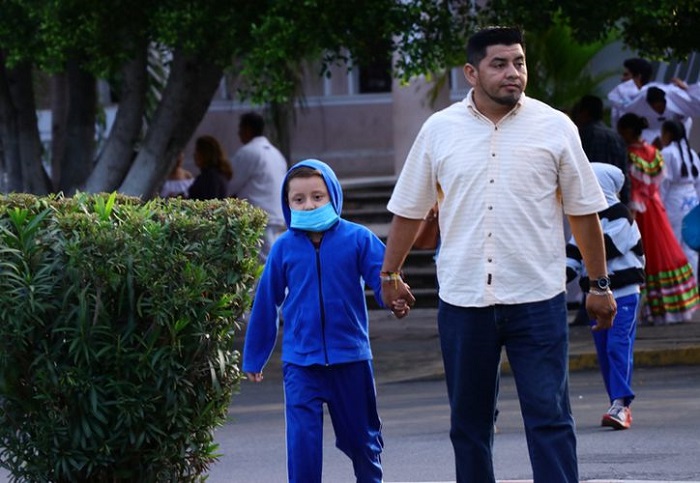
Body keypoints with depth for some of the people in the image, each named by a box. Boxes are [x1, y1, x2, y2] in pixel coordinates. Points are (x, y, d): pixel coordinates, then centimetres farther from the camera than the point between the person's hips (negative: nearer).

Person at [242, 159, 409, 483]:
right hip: (300, 362, 0)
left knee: (361, 437, 15)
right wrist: (253, 358, 11)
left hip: (350, 357, 0)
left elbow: (381, 276, -15)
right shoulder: (284, 248, -2)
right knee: (302, 441, -9)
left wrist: (395, 301, -40)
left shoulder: (358, 239, -6)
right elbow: (266, 304, 5)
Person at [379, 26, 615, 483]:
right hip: (463, 300, 2)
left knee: (550, 418, -5)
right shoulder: (439, 130, 3)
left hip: (538, 299, -2)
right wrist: (390, 274, 17)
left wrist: (600, 284, 7)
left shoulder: (555, 127, 0)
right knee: (469, 422, 10)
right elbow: (410, 210, 13)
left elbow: (584, 211, 6)